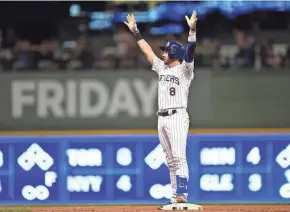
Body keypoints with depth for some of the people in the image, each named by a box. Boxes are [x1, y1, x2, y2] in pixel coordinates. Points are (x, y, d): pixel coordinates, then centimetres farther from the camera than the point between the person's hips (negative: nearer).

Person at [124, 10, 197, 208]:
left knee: (179, 156, -18)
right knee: (171, 160, 7)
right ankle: (175, 198, 7)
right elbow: (147, 50, 24)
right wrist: (135, 31, 25)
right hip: (162, 118, 8)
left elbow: (190, 52, -18)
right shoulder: (162, 68, 18)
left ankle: (182, 194, -27)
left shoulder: (184, 69, -3)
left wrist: (192, 30, -31)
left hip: (177, 116, -8)